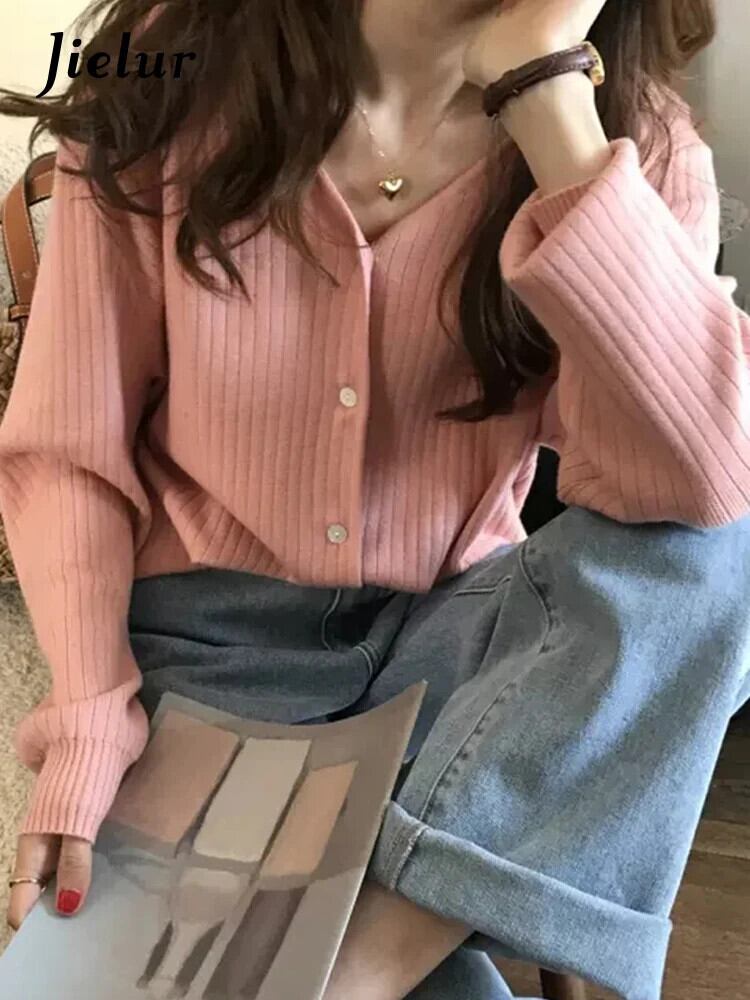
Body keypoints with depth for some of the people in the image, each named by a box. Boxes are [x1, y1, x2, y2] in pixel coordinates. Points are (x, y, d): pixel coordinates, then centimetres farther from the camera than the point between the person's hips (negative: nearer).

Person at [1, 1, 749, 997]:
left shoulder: (632, 137, -9)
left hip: (447, 630, 3)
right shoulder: (164, 91, -10)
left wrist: (549, 93, -29)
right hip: (213, 634, -2)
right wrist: (87, 723, -19)